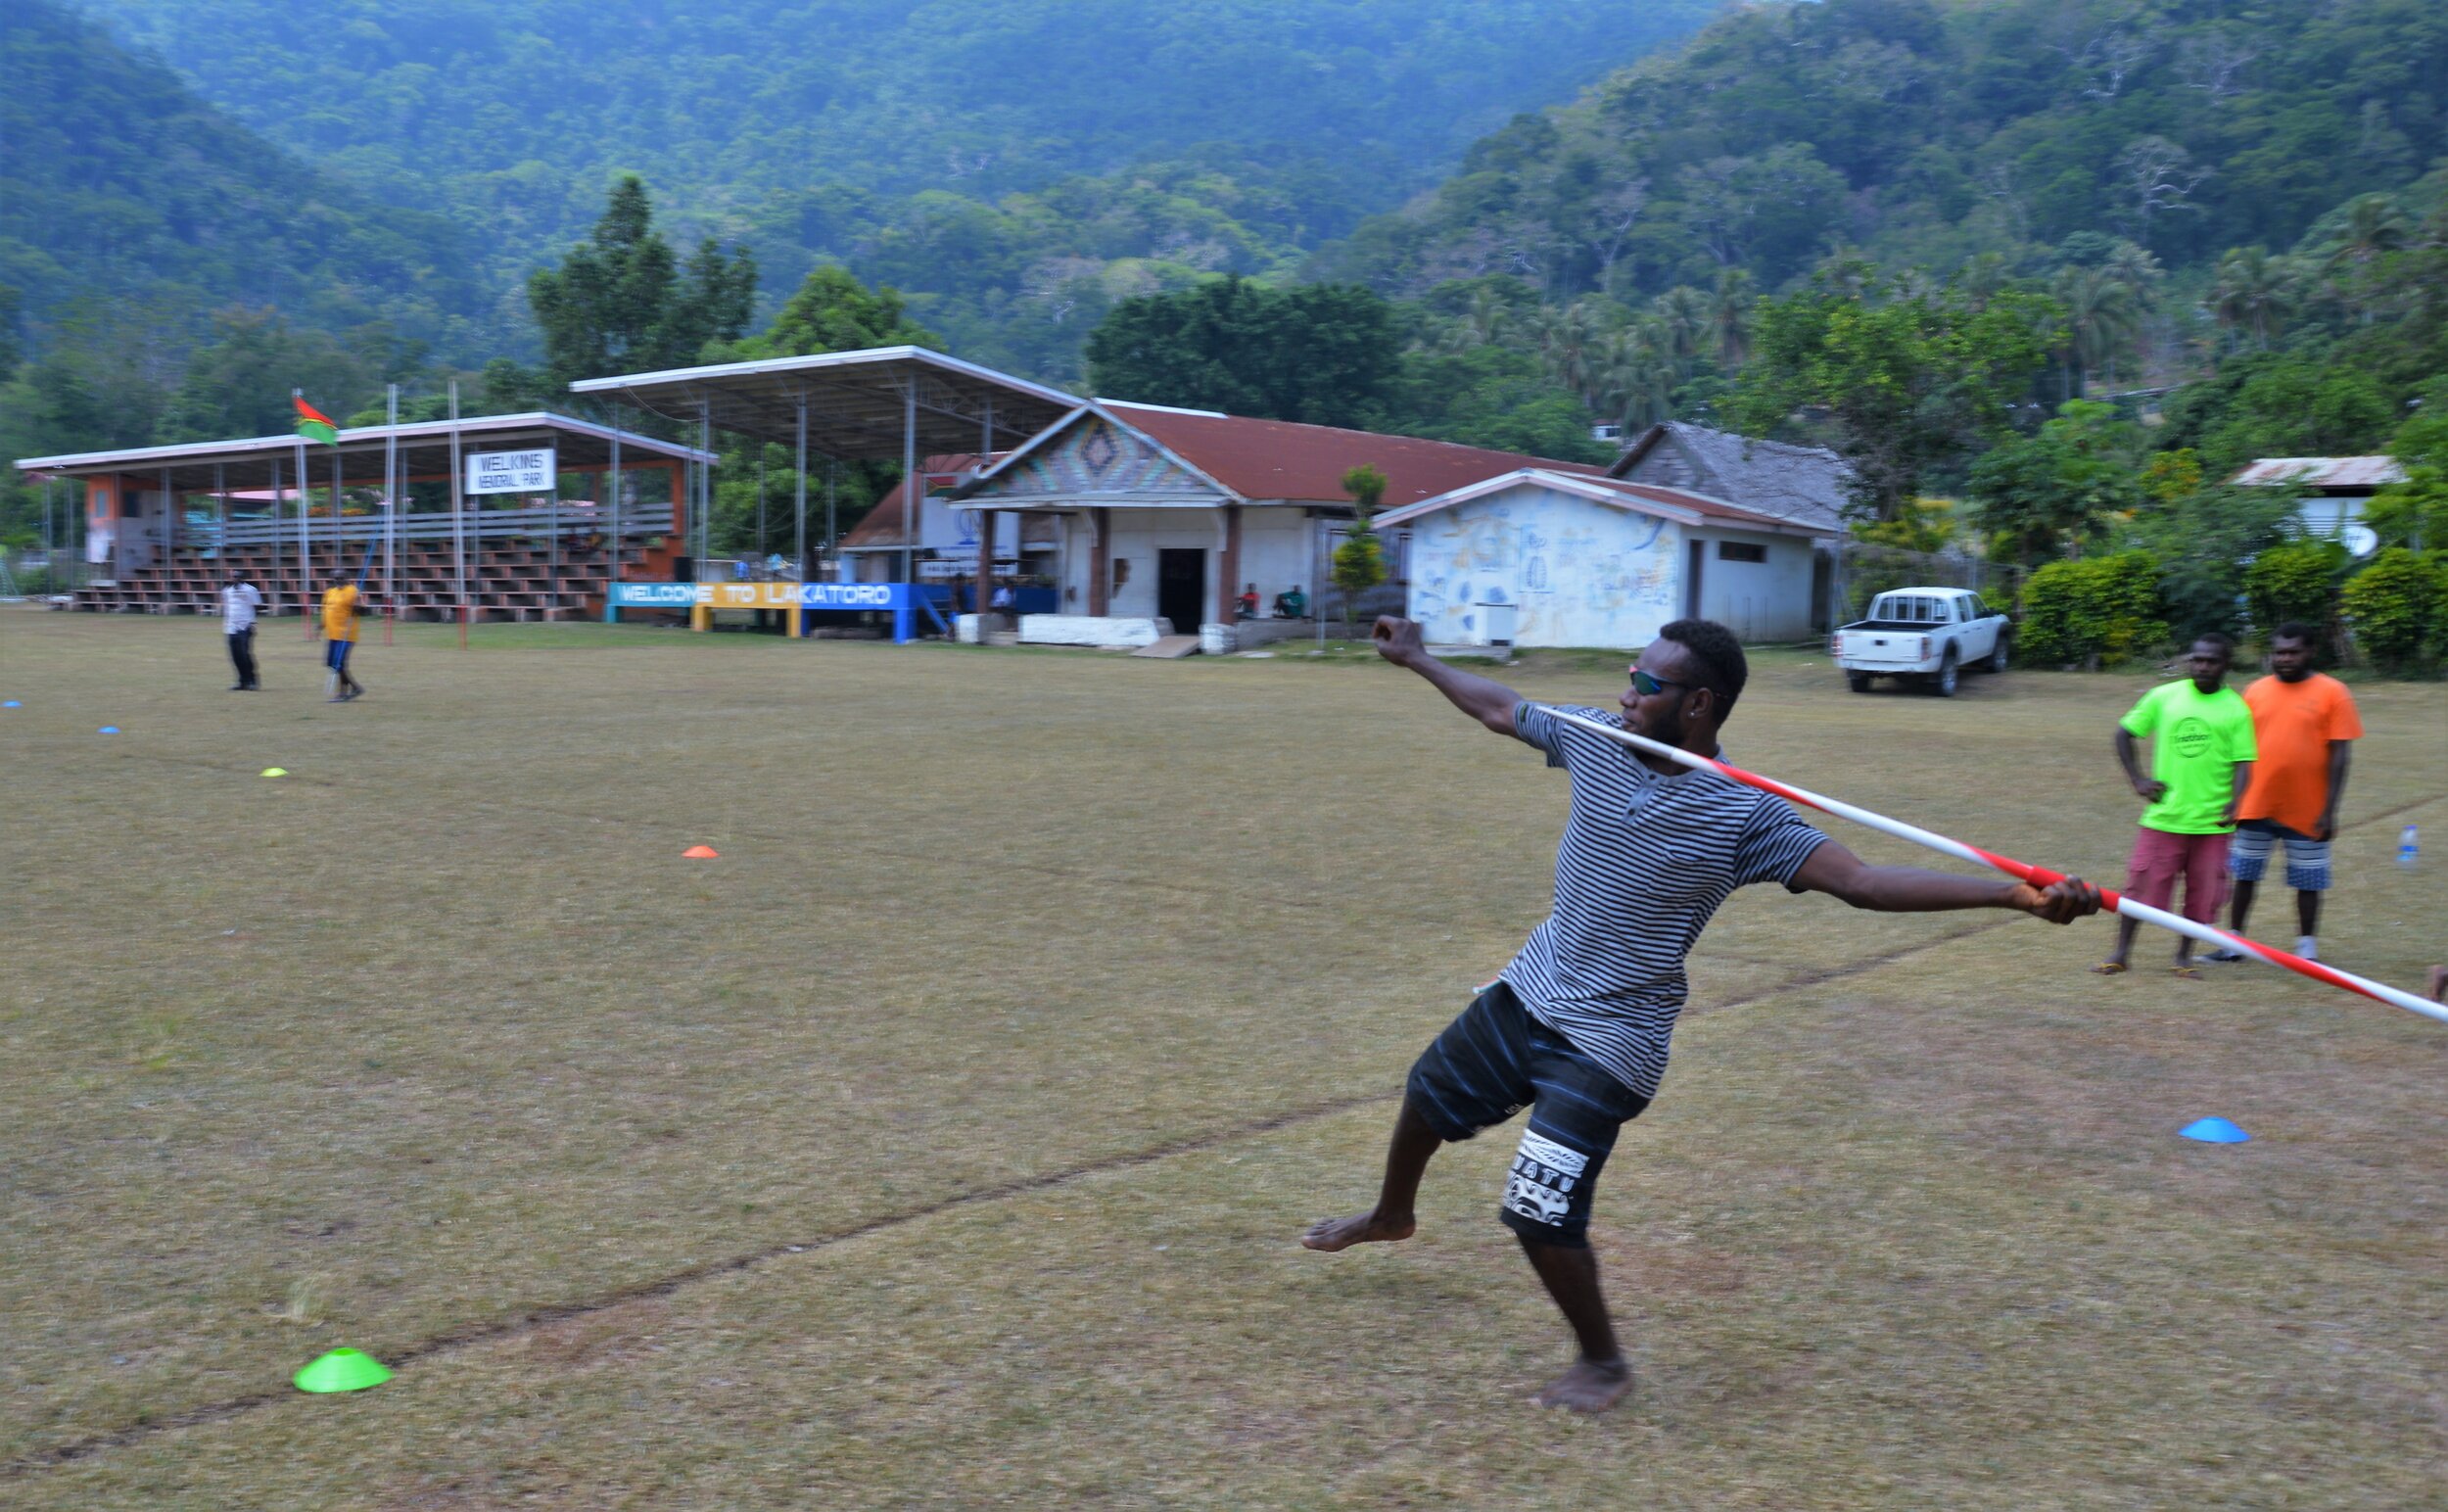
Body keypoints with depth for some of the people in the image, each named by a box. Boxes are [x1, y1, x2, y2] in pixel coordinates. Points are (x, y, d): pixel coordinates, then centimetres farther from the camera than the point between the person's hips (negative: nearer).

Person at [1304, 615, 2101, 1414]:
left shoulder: (1743, 816, -23)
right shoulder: (1595, 739, -8)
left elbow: (1860, 879, -31)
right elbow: (1498, 707, 8)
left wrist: (2016, 894, -41)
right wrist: (1416, 658, 19)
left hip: (1607, 1040, -6)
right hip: (1527, 993, 7)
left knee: (1541, 1215, -10)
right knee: (1429, 1094, 24)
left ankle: (1603, 1362, 18)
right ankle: (1392, 1214, 57)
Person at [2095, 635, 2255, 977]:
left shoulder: (2235, 709, -1)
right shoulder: (2163, 697, 2)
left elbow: (2242, 763, -4)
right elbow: (2124, 734, 10)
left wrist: (2234, 802, -20)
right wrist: (2138, 780, 2)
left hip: (2211, 820, 0)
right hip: (2163, 816, 0)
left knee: (2202, 892, 5)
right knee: (2142, 885, 1)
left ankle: (2184, 955, 22)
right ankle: (2121, 952, 12)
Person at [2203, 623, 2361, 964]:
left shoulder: (2332, 693, -5)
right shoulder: (2255, 691, 4)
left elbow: (2340, 754, -6)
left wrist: (2328, 811, -11)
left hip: (2306, 810, -3)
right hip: (2255, 806, 3)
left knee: (2308, 881, 7)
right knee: (2244, 875, 9)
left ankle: (2307, 947, 20)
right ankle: (2233, 942, 19)